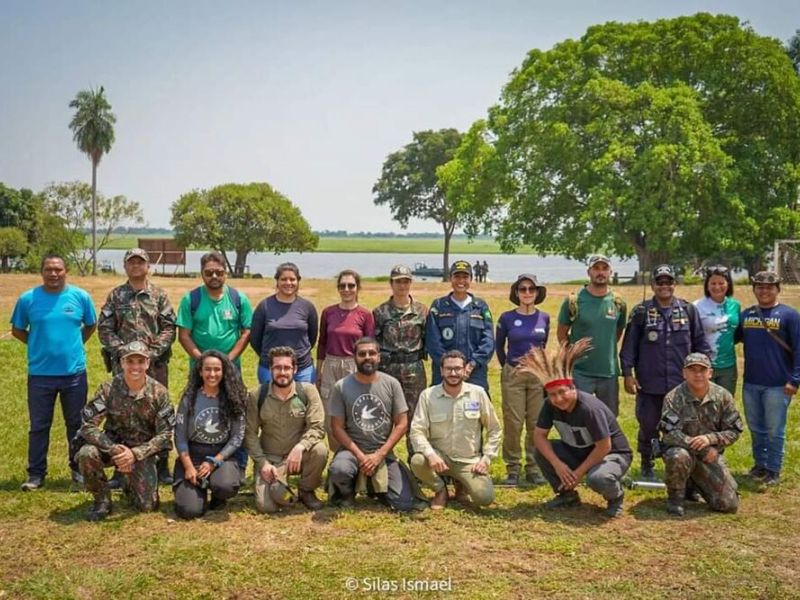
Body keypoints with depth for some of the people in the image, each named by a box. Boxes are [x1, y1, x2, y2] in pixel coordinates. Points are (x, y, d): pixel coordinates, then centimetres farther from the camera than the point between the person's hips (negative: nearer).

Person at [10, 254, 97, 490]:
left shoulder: (80, 296, -2)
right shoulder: (27, 299, -3)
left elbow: (91, 325, 12)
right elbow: (17, 330, 9)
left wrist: (74, 344, 4)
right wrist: (39, 346, 3)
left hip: (74, 372, 0)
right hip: (40, 373, 0)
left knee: (76, 424, 11)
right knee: (39, 426, 7)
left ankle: (79, 469, 24)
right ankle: (36, 474, 18)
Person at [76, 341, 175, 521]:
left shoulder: (159, 392, -14)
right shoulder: (109, 389, -16)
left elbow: (165, 434, -13)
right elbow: (88, 425, -19)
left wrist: (135, 453, -26)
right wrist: (113, 449, -31)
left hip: (143, 451, 0)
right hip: (113, 445, 0)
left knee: (147, 505, -9)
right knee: (87, 454, -33)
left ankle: (131, 484, 28)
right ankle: (102, 500, -7)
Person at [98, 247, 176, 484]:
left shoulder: (160, 295, 7)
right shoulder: (116, 295, 9)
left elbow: (168, 329, 1)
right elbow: (104, 329, 3)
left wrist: (153, 352, -11)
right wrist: (122, 351, -10)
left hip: (156, 363, 0)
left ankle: (162, 465, 11)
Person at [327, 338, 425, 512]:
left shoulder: (392, 384, -2)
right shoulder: (341, 387, -5)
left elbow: (402, 424, -2)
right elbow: (337, 427, -4)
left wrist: (380, 454, -11)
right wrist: (359, 455, -15)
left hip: (384, 453, 1)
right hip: (353, 449, -1)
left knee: (405, 503, -12)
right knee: (338, 470, -36)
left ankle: (375, 486, 22)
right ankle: (346, 493, 3)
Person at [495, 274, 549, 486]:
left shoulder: (544, 318, 3)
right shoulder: (507, 318, -2)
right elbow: (499, 346, 11)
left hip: (539, 375, 2)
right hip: (513, 375, -2)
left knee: (537, 424, 5)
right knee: (513, 423, -1)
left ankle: (534, 468, 15)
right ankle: (512, 469, 9)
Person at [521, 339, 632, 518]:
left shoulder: (590, 408, -31)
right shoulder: (550, 405, -14)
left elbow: (604, 447, -27)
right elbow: (539, 436, -11)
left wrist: (579, 472, -22)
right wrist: (557, 464, -23)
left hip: (613, 454, -6)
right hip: (579, 452, 6)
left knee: (598, 479, -38)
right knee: (541, 451, -14)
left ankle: (616, 496, 0)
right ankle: (567, 495, 5)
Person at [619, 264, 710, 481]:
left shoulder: (688, 310, 5)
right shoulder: (641, 312, 0)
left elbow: (700, 343, 9)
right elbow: (629, 345, 0)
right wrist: (628, 374, -4)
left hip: (681, 382, 1)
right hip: (649, 383, -1)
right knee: (648, 426, 9)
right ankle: (646, 466, 26)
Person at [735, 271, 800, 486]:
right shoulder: (745, 314, 7)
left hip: (778, 385, -4)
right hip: (750, 384, 4)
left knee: (774, 431, 4)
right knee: (756, 428, 15)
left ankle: (774, 470, 17)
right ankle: (760, 464, 30)